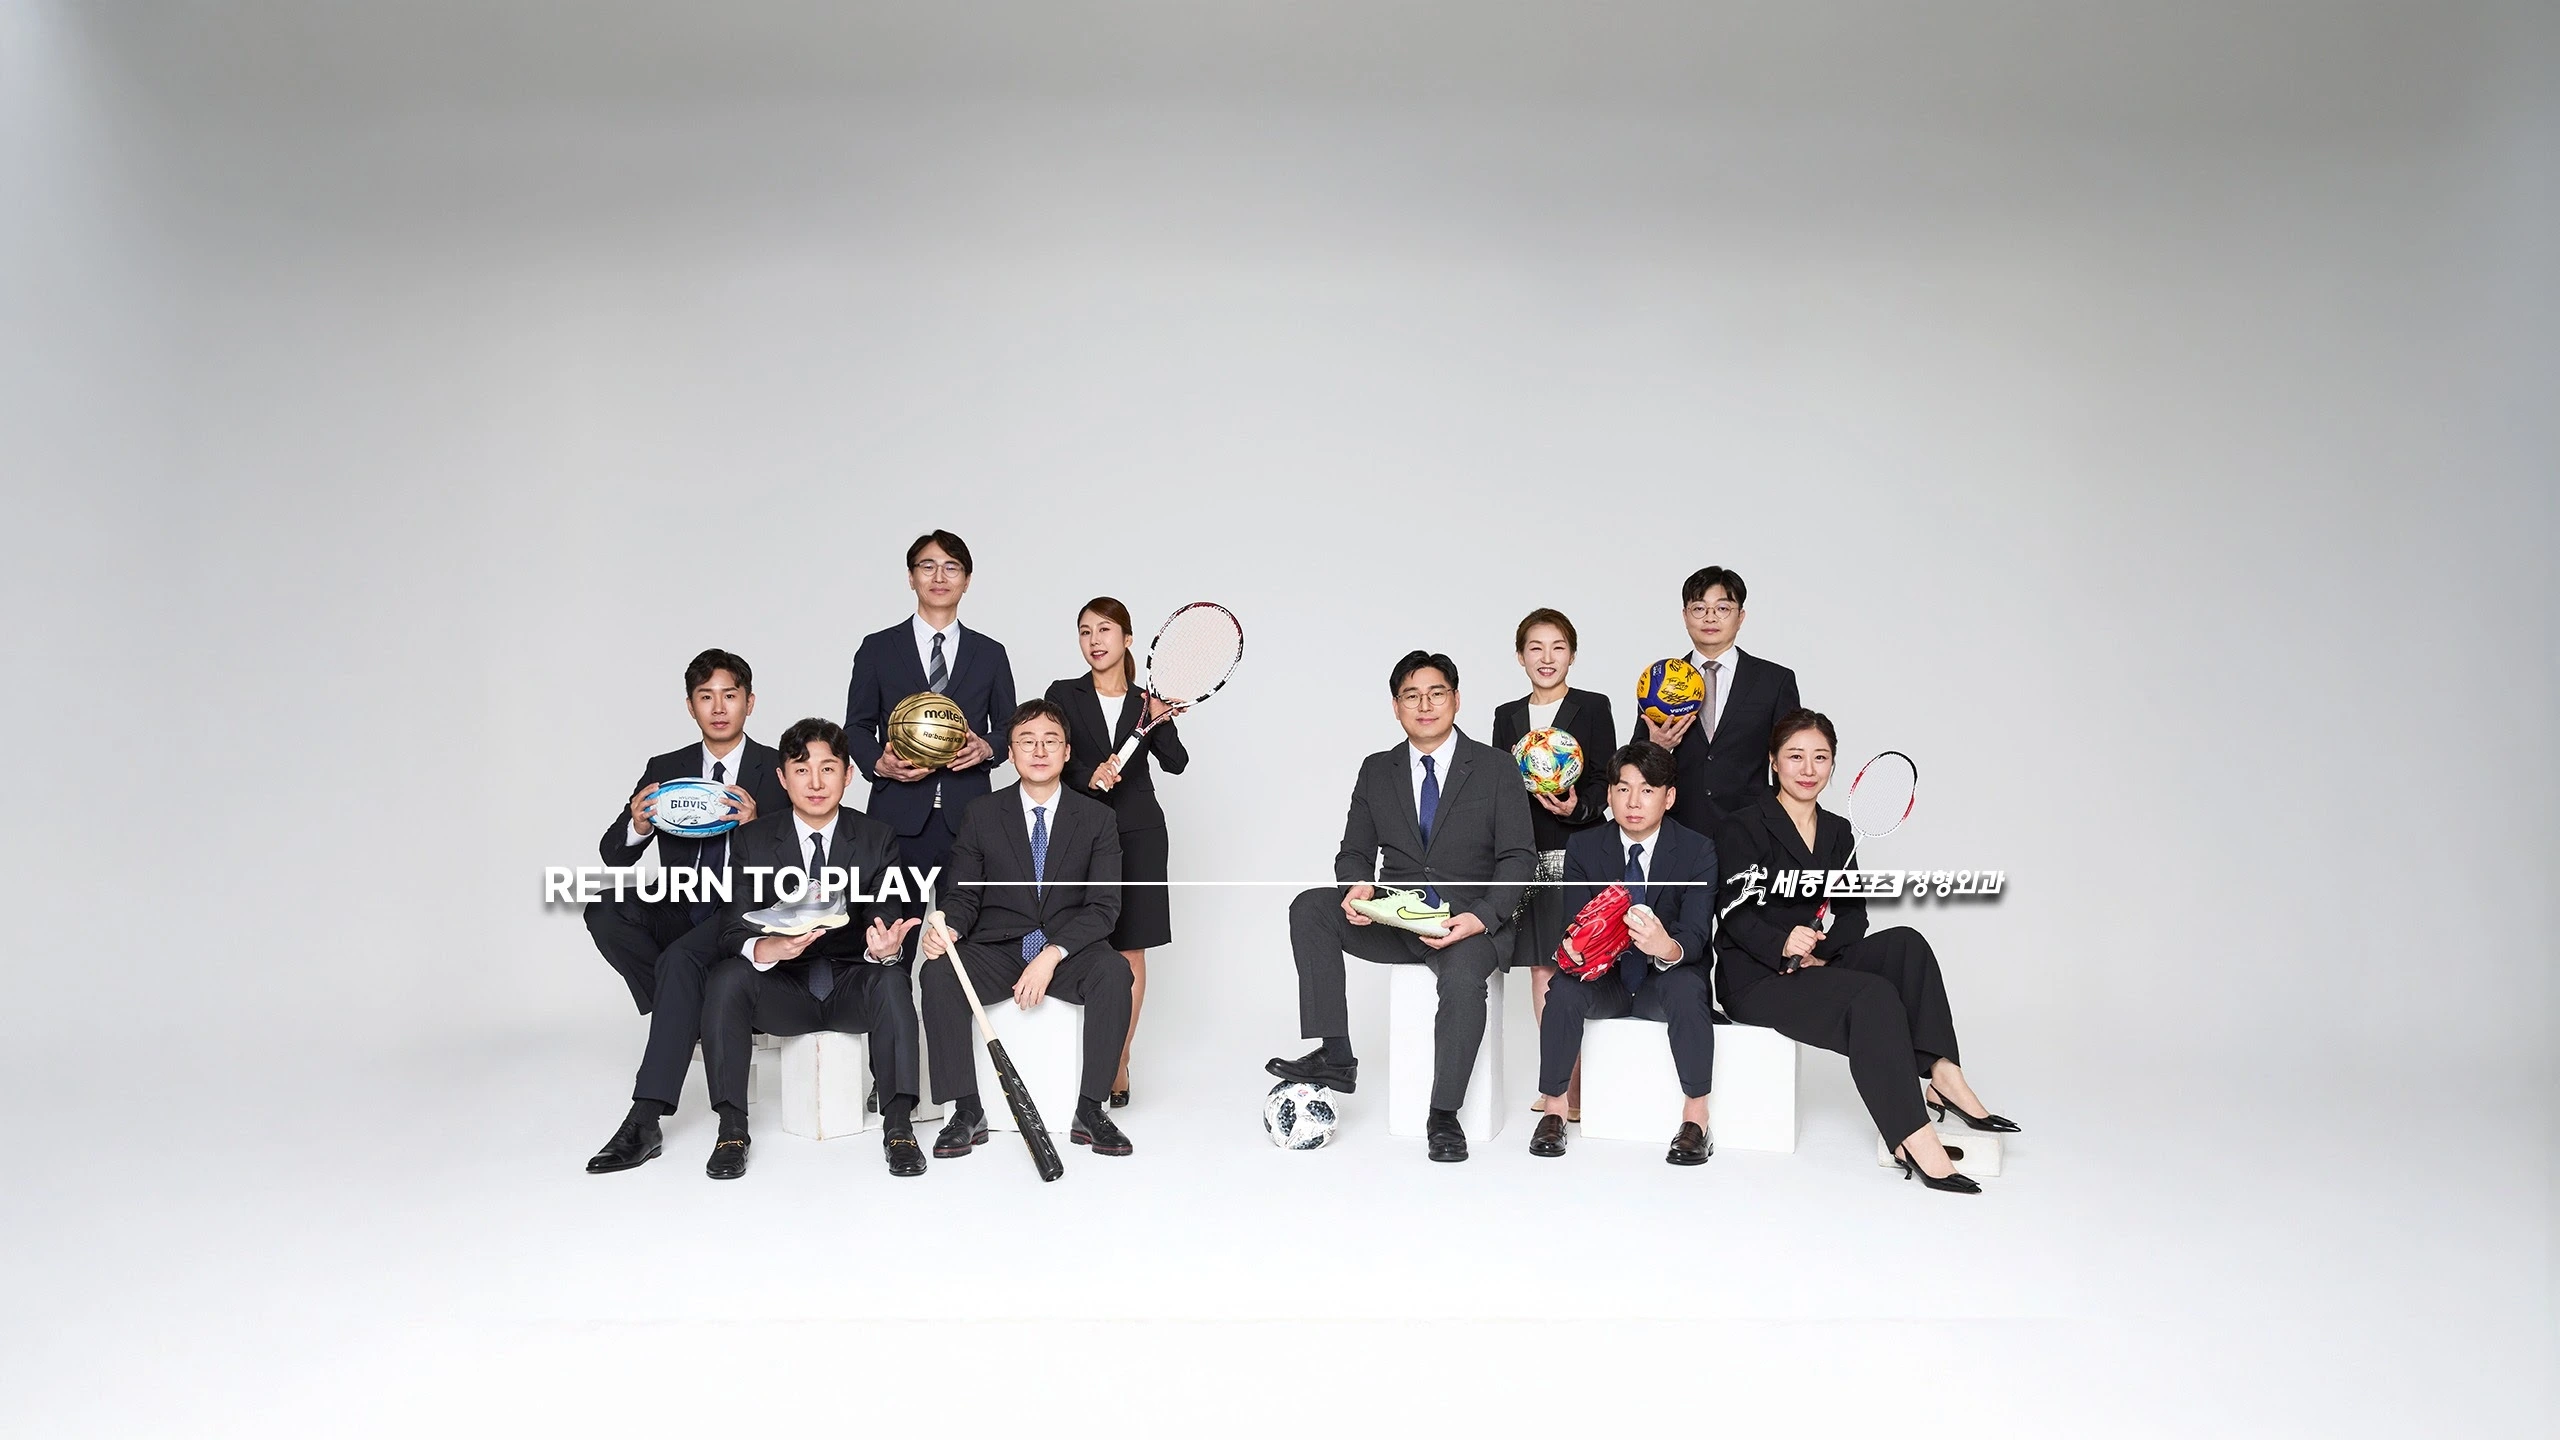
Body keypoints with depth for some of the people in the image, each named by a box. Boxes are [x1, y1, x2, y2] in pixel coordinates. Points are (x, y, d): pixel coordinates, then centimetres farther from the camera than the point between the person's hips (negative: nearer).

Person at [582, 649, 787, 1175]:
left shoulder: (777, 770, 1)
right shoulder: (664, 770, 11)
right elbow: (613, 855, 5)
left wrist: (756, 824, -27)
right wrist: (637, 824, -19)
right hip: (679, 912, 5)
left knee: (680, 959, -32)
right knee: (605, 911, -23)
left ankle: (644, 1122, -29)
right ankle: (689, 1022, -8)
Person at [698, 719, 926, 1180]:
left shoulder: (877, 839, -1)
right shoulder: (754, 839, -2)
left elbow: (886, 924, -7)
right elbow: (732, 932, -9)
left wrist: (885, 948, -34)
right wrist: (770, 948, -34)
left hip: (852, 986, 0)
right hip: (783, 988, 1)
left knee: (891, 979, -33)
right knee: (726, 977, -29)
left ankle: (898, 1125, -26)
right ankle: (731, 1129, -20)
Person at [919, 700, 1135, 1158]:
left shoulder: (1097, 818, 2)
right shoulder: (982, 814, 6)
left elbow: (1104, 906, -6)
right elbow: (962, 893, 4)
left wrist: (1051, 955, -22)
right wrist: (945, 926, -22)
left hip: (1069, 952, -1)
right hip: (996, 950, 1)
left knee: (1114, 971, -33)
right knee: (938, 973, -28)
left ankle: (1090, 1109, -24)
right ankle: (967, 1112, -21)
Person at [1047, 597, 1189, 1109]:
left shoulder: (1148, 701, 9)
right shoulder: (1064, 695, 6)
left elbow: (1176, 762, -1)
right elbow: (1057, 758, -5)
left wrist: (1160, 721, -17)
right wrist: (1089, 775, -24)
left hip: (1138, 835, 1)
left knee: (1130, 951, 2)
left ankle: (1118, 1065, 9)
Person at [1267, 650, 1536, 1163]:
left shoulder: (1495, 767, 1)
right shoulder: (1376, 771, 10)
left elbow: (1519, 857, -4)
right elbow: (1355, 852, 10)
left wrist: (1482, 917, -20)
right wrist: (1358, 887, -16)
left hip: (1468, 923, -3)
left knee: (1462, 979, -35)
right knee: (1309, 907, -20)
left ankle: (1443, 1116, -16)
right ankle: (1334, 1056, -20)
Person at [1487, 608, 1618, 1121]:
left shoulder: (1593, 708, 1)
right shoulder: (1507, 716, 13)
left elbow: (1604, 783, -3)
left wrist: (1577, 807, -22)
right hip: (1527, 856, 5)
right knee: (1541, 971, 7)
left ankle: (1579, 1089, 0)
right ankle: (1559, 1083, 16)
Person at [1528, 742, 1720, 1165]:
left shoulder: (1698, 850, -8)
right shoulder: (1583, 848, -2)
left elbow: (1696, 935, -20)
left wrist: (1670, 949, -45)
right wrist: (1578, 951, -34)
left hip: (1667, 978, -1)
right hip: (1605, 978, 2)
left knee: (1687, 988, -34)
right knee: (1564, 989, -29)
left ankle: (1695, 1118, -23)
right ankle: (1553, 1109, -17)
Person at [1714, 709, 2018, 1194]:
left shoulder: (1837, 832, 15)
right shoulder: (1743, 828, -4)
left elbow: (1853, 914, 6)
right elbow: (1738, 916, -14)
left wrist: (1819, 951, -15)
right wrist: (1783, 945, -34)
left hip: (1815, 969, 6)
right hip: (1755, 981, -6)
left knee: (1904, 944, -19)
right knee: (1873, 996, -29)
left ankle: (1941, 1071, -22)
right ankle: (1913, 1137, -31)